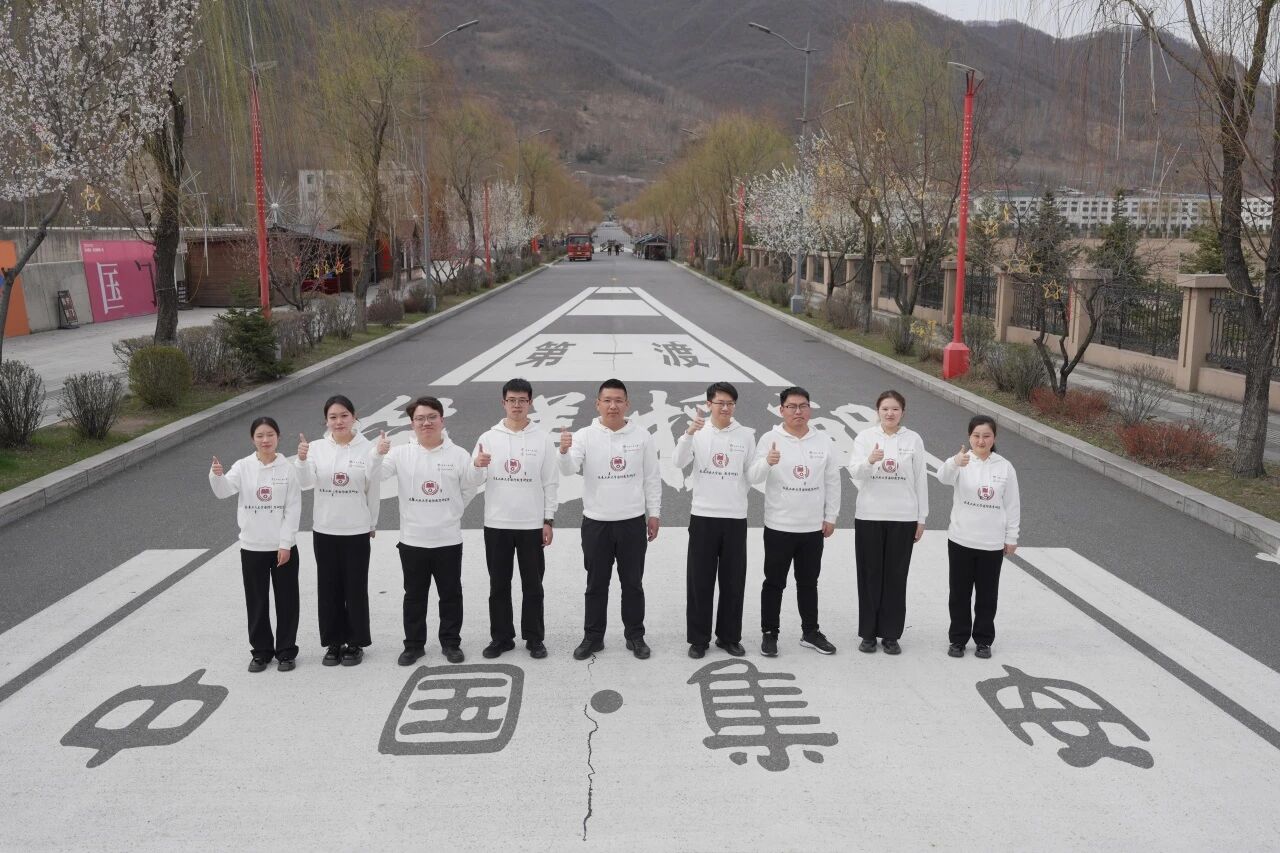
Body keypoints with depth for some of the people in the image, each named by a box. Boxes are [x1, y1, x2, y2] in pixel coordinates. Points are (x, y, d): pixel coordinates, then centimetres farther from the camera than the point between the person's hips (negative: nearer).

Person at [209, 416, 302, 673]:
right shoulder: (243, 467, 0)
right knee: (257, 602, 10)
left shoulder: (287, 468, -4)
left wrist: (285, 544, -10)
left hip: (283, 547, -1)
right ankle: (261, 650, 24)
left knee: (286, 600, 6)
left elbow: (293, 509, -5)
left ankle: (286, 651, 18)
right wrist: (216, 475, -38)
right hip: (252, 547, 2)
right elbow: (223, 490, -16)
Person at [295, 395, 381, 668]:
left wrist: (372, 523, 8)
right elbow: (306, 484, -14)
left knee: (355, 588, 6)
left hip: (356, 531, -2)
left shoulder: (367, 448, -6)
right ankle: (334, 643, 24)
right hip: (324, 530, 2)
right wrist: (302, 460, -31)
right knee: (328, 589, 10)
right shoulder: (316, 448, -1)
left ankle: (355, 643, 21)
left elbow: (373, 491, 2)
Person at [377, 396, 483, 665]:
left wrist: (479, 468, -11)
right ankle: (414, 644, 25)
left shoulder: (458, 454, -2)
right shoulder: (401, 453, -1)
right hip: (412, 540, 1)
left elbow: (470, 487, 7)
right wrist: (378, 456, -24)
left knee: (450, 594, 9)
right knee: (414, 595, 12)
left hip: (448, 540, 0)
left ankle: (451, 643, 24)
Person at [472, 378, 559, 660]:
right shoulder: (489, 438, 2)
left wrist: (549, 520, -3)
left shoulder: (542, 438, 0)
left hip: (532, 525, -1)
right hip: (496, 524, 1)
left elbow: (550, 483, 1)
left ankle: (535, 638, 19)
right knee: (499, 585, 10)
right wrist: (477, 466, -22)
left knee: (532, 585, 7)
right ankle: (501, 637, 22)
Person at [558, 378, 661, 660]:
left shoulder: (642, 436, -1)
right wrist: (564, 451, -41)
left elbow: (652, 478, 5)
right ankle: (593, 637, 22)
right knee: (596, 584, 10)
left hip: (632, 522, 1)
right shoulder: (585, 436, -5)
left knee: (633, 583, 10)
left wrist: (654, 514, 3)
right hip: (596, 523, -1)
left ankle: (635, 636, 23)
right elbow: (568, 470, -20)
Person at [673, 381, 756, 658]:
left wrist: (736, 496, 7)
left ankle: (729, 636, 22)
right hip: (703, 515, -1)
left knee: (733, 580, 8)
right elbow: (679, 462, -16)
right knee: (700, 580, 4)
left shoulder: (747, 434, 2)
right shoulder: (698, 432, 0)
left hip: (736, 517, 1)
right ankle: (698, 638, 15)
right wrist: (688, 433, -29)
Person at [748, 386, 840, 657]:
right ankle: (769, 634, 17)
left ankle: (810, 632, 27)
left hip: (813, 527, 3)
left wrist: (831, 517, 5)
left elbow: (833, 481, 8)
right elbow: (754, 478, -16)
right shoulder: (770, 439, -6)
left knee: (809, 582, 15)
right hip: (778, 526, -3)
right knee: (774, 582, 6)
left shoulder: (824, 441, 3)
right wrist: (767, 462, -37)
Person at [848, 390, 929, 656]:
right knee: (869, 575, 6)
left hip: (903, 517, 0)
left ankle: (890, 634, 16)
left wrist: (922, 518, 4)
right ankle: (868, 633, 17)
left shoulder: (913, 440, 2)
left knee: (896, 577, 5)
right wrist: (870, 460, -33)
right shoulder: (865, 437, 0)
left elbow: (920, 480, 5)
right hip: (869, 516, 0)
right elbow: (854, 472, -12)